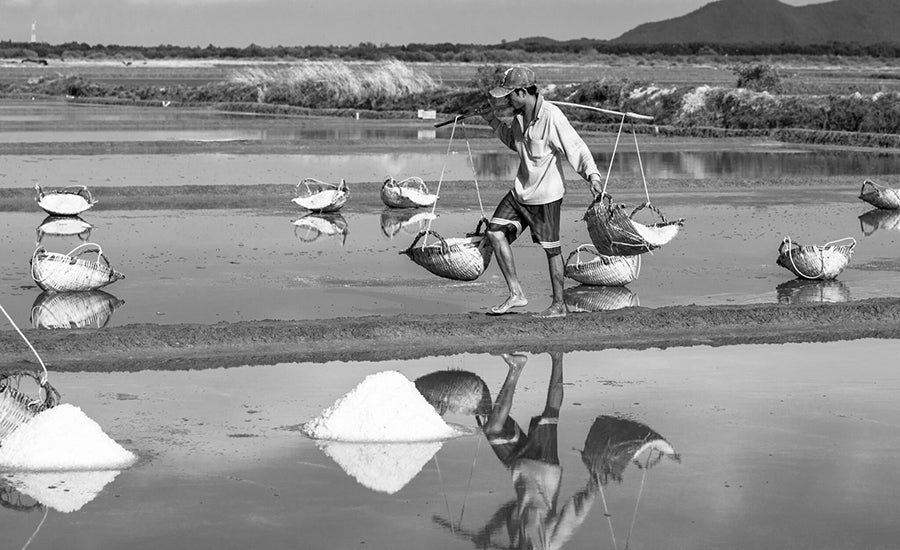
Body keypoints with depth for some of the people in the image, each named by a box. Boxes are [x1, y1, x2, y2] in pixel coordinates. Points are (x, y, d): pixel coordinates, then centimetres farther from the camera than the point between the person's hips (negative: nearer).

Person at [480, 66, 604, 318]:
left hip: (546, 195, -8)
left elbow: (576, 148, -24)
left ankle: (559, 305, 17)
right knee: (495, 231, -1)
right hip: (521, 191, 8)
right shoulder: (519, 115, 4)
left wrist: (592, 174, -37)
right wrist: (493, 121, 14)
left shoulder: (552, 117, -22)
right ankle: (516, 293, 6)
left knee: (551, 249, 3)